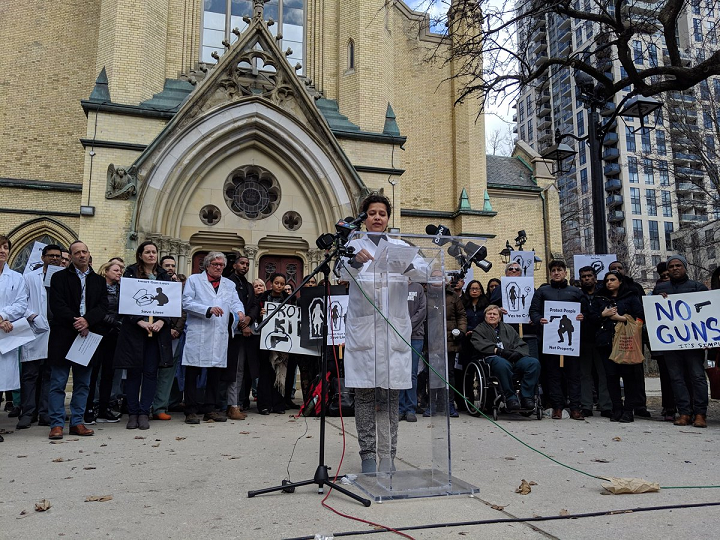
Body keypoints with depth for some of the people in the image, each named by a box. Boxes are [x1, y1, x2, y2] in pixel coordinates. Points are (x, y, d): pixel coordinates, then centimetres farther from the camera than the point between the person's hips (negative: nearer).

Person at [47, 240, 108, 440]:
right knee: (58, 383, 0)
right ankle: (56, 424, 6)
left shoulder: (99, 281, 13)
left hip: (88, 334, 3)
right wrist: (75, 322, -14)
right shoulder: (60, 277, 5)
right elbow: (56, 305, -6)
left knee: (83, 383, 7)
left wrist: (87, 320, -14)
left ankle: (77, 422, 15)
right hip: (63, 335, -3)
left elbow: (103, 306, 2)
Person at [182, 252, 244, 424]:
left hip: (220, 335, 4)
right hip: (198, 334, -4)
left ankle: (211, 409, 16)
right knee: (192, 373, -2)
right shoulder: (194, 280, 8)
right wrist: (209, 310, -16)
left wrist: (239, 311, -17)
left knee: (216, 373, 7)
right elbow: (187, 303, -4)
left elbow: (236, 302, 6)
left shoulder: (229, 284, 20)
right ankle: (191, 411, 5)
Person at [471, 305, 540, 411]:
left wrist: (517, 353, -2)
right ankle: (511, 398, -30)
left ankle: (527, 397, -23)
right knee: (503, 364, -41)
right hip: (493, 359, -4)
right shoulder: (479, 330, 21)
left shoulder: (508, 328, 32)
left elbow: (522, 345, 22)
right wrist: (498, 351, -14)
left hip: (514, 359, 4)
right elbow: (481, 345, -1)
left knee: (534, 362, -24)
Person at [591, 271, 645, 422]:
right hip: (606, 342, 4)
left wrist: (621, 318, -9)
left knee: (628, 374, -5)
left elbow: (639, 316, -4)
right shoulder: (600, 299, 18)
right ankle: (617, 409, 10)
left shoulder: (631, 297, 7)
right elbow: (591, 316, 12)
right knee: (611, 375, 3)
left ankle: (628, 410, 2)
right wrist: (603, 314, -4)